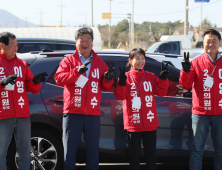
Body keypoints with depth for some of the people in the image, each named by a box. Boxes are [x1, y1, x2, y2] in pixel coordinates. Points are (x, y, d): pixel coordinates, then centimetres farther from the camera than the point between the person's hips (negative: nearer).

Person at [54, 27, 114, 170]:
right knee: (69, 150, -1)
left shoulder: (99, 63, 14)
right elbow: (59, 78, -10)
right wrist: (77, 71, -23)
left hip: (93, 114, 3)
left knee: (93, 150, 7)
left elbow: (106, 87, 13)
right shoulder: (68, 60, 5)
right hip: (73, 113, -2)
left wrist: (108, 79, -10)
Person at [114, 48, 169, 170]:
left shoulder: (151, 76, 6)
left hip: (150, 123, 2)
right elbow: (120, 96, -11)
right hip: (133, 122, -2)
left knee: (151, 153, 10)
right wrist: (122, 82, -27)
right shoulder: (126, 77, -2)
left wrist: (163, 79, -14)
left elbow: (161, 91, 0)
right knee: (134, 154, 8)